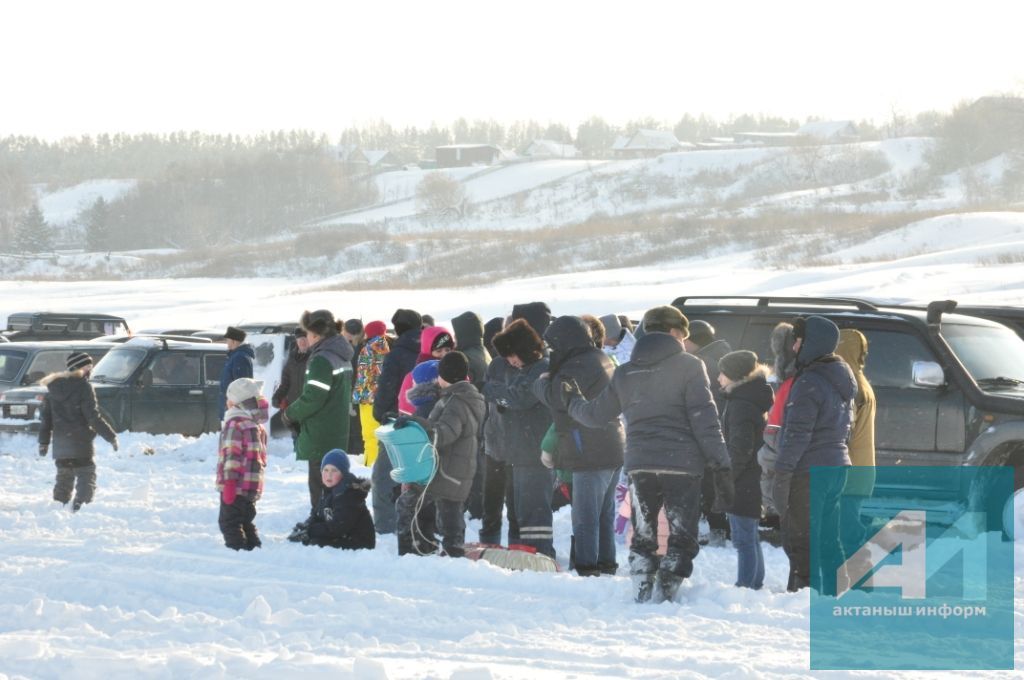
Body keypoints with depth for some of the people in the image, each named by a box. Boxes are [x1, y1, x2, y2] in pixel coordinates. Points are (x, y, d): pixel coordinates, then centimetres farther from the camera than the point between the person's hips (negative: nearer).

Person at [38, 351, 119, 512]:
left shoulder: (53, 387, 8)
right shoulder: (83, 387, -12)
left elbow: (45, 416, 11)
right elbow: (93, 417, -15)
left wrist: (44, 441, 18)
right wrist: (111, 436, -9)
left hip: (60, 443, 6)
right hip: (80, 443, -6)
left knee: (64, 477, 18)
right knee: (87, 476, -3)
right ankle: (79, 506, -19)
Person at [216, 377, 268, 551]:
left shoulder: (235, 424, -13)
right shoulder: (258, 427, 15)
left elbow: (232, 455, -18)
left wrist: (229, 482, -19)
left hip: (236, 485, -9)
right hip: (253, 488, 9)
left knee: (229, 521, -5)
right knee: (245, 520, 20)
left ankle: (237, 549, -12)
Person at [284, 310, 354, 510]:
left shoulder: (321, 360, -18)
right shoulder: (343, 357, 12)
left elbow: (312, 399, -22)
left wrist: (290, 413, -3)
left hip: (321, 439, -9)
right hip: (338, 434, 9)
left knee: (319, 486, -5)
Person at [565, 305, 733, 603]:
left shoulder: (625, 373, 11)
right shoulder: (688, 366, -3)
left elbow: (596, 414, 21)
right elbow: (705, 421, -9)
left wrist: (572, 401, 43)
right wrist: (721, 467, -8)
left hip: (640, 466, 4)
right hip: (682, 465, -4)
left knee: (642, 537, 15)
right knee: (682, 538, 5)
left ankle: (641, 596, 8)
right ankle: (668, 592, -5)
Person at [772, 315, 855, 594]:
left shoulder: (809, 383, -15)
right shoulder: (841, 380, 15)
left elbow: (797, 434, -19)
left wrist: (782, 474, -18)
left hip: (808, 473, -9)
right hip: (836, 466, 9)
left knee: (800, 543, -7)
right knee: (828, 543, 14)